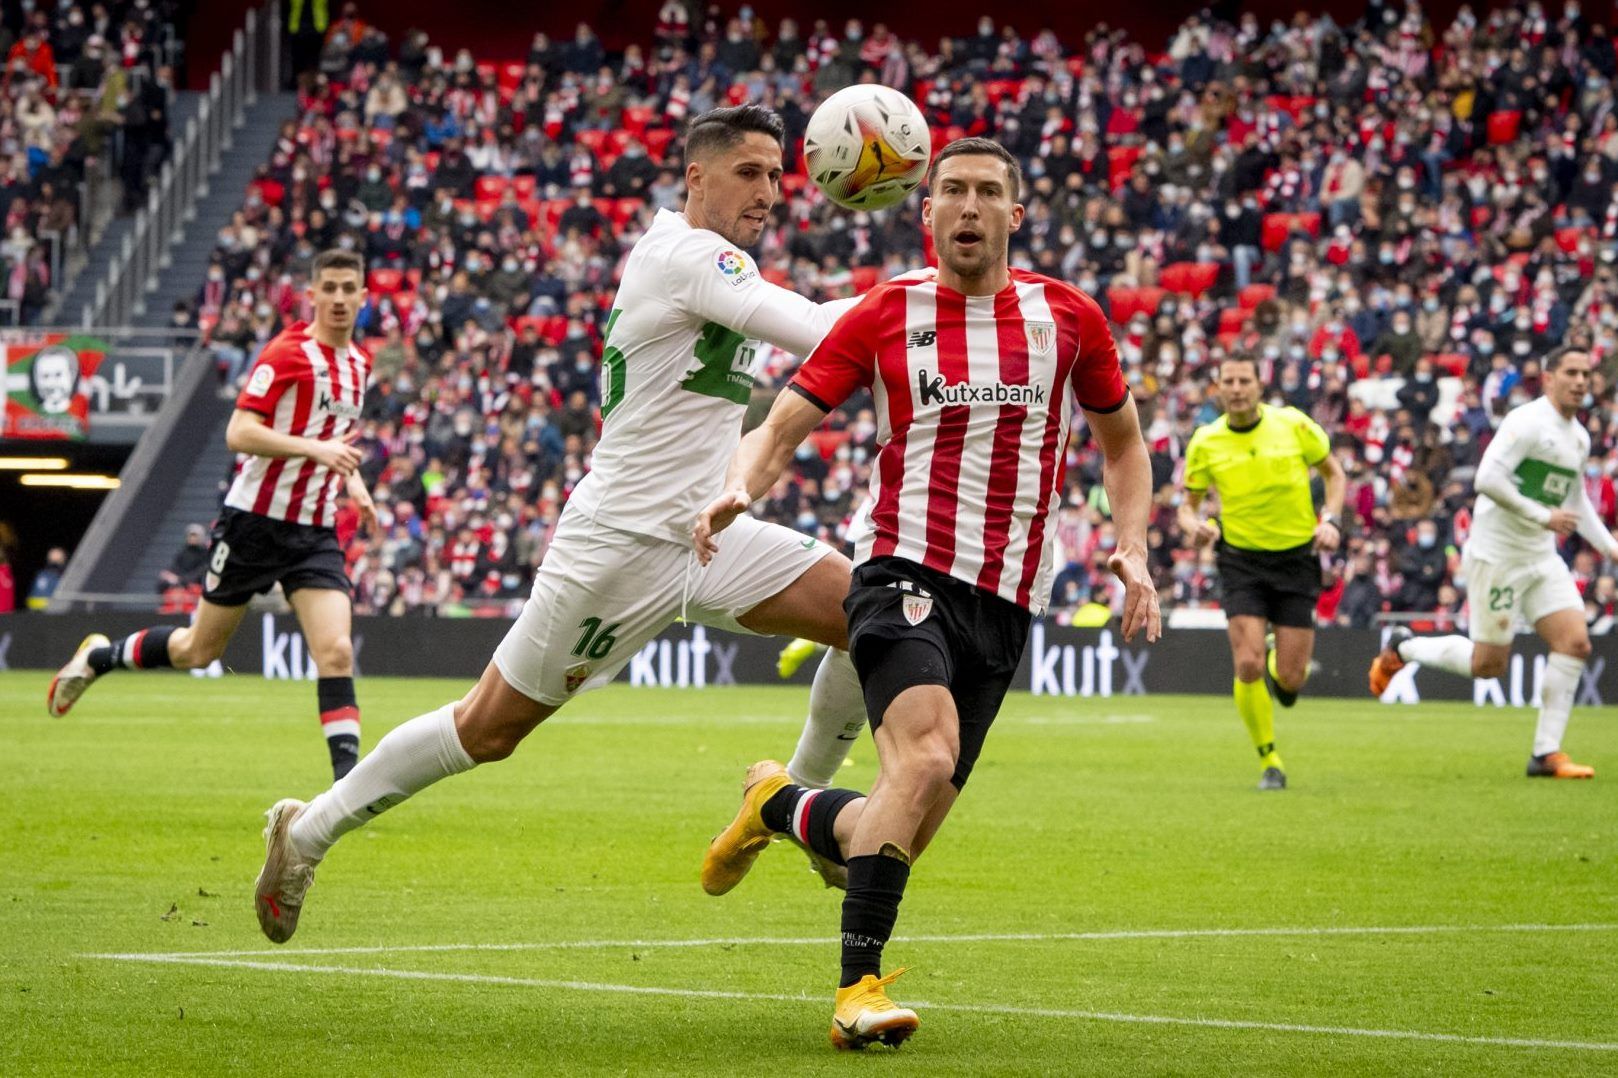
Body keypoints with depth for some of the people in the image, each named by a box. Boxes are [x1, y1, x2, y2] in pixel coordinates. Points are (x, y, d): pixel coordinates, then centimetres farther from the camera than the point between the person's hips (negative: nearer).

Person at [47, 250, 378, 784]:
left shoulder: (358, 361, 10)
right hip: (255, 519, -5)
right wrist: (315, 449, -33)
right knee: (199, 650, 9)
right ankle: (99, 656, 35)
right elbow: (239, 433, -23)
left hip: (315, 532, 5)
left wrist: (351, 478, 11)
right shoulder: (287, 352, -14)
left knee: (336, 651, -14)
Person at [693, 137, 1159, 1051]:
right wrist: (739, 488, -18)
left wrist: (1133, 551, 7)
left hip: (1004, 605, 3)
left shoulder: (1068, 316, 9)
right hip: (905, 572, -3)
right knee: (924, 755, -30)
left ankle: (780, 806, 35)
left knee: (903, 833, 2)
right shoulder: (887, 315, 3)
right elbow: (782, 428, 4)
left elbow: (1123, 442, 22)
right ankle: (860, 986, -27)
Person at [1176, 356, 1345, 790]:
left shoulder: (1294, 425, -5)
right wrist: (1194, 525, -17)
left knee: (1290, 680, -4)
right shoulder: (1205, 442, -3)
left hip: (1296, 557, 0)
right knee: (1248, 666, -16)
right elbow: (1189, 504, 7)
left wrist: (1330, 520, -8)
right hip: (1241, 559, 0)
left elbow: (1334, 472, 8)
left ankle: (1280, 660, 37)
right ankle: (1270, 761, 4)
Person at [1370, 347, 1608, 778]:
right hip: (1497, 555, -8)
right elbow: (1487, 479, -26)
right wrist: (1543, 517, -23)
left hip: (1542, 557, 8)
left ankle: (1547, 753, -3)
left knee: (1575, 642, -8)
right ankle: (1402, 648, 23)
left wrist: (1608, 546, 16)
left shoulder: (1579, 437, 12)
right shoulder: (1527, 422, -16)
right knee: (1488, 664, -2)